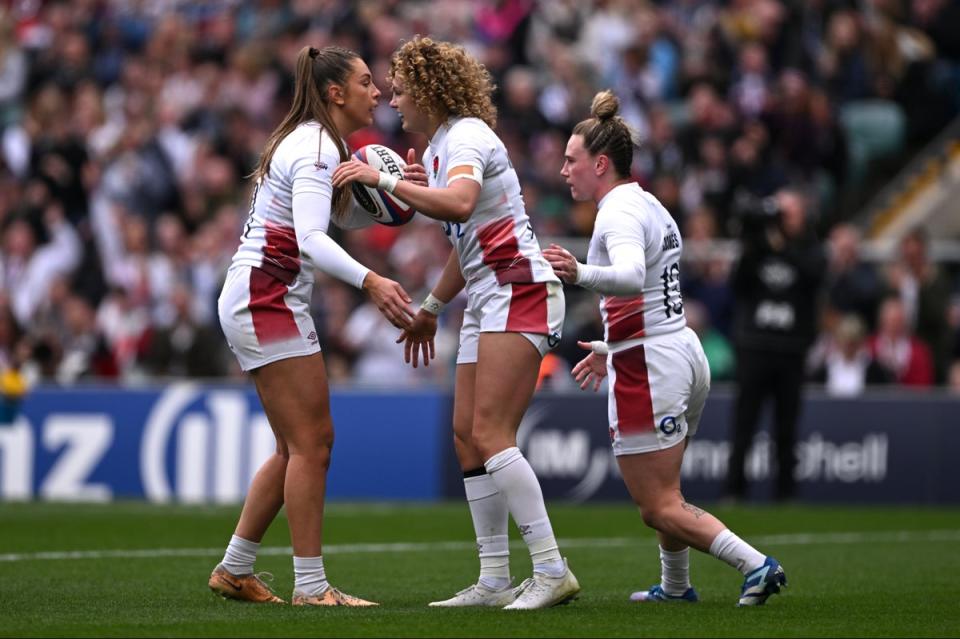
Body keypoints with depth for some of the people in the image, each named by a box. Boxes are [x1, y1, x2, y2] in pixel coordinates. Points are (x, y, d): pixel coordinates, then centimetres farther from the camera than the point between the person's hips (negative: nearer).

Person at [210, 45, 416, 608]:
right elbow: (311, 239, -29)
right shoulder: (315, 150, -16)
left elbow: (353, 214, 25)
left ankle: (235, 570, 17)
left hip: (269, 302, 10)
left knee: (302, 446, 12)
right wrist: (369, 281, -42)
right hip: (268, 300, -10)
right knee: (311, 443, -10)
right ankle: (312, 587, -9)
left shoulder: (317, 144, 15)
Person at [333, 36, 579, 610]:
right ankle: (495, 581, 6)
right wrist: (431, 309, 29)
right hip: (487, 301, 10)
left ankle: (553, 571, -17)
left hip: (520, 292, -10)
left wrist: (386, 181, -30)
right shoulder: (438, 148, 18)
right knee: (466, 435, 5)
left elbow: (460, 203, -33)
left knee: (490, 434, -16)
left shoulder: (467, 136, -12)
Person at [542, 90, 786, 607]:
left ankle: (756, 566, -15)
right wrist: (613, 349, 33)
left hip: (648, 368, -10)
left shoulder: (619, 212, -16)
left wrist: (581, 273, -54)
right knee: (660, 495, 26)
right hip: (683, 351, 10)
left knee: (658, 507, -5)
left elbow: (631, 277, -37)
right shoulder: (648, 205, 14)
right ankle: (675, 585, 38)